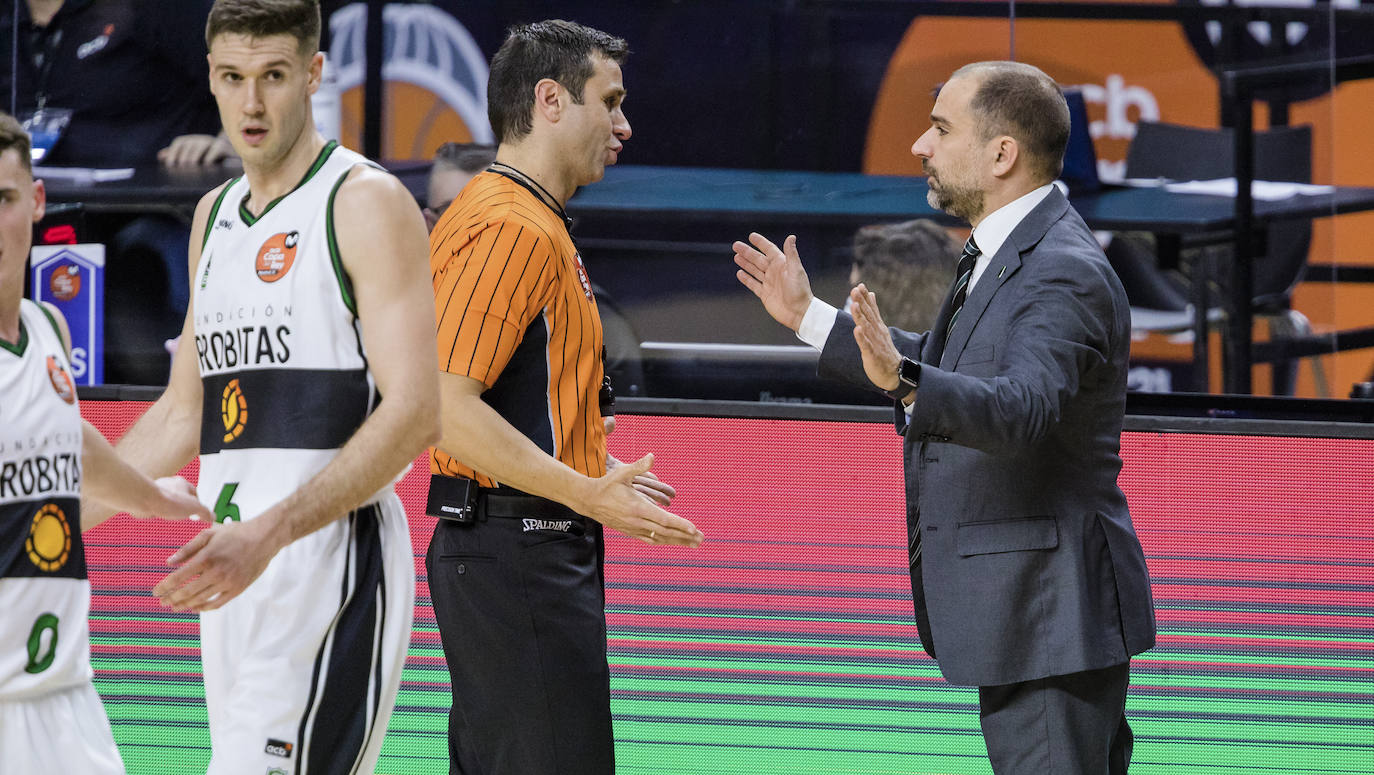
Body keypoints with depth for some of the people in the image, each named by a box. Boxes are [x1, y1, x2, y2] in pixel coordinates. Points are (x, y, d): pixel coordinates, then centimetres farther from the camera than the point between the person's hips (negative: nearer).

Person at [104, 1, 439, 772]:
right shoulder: (216, 216, 18)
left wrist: (271, 532, -25)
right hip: (229, 569, 8)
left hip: (333, 555, -8)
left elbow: (414, 412, -16)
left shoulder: (368, 203, -7)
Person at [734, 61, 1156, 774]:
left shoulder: (1067, 273, -20)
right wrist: (809, 317, 29)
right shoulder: (1002, 254, 14)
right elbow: (946, 368, 27)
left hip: (1053, 619, -11)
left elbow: (1022, 408, -36)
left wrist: (903, 380, -52)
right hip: (1014, 608, 11)